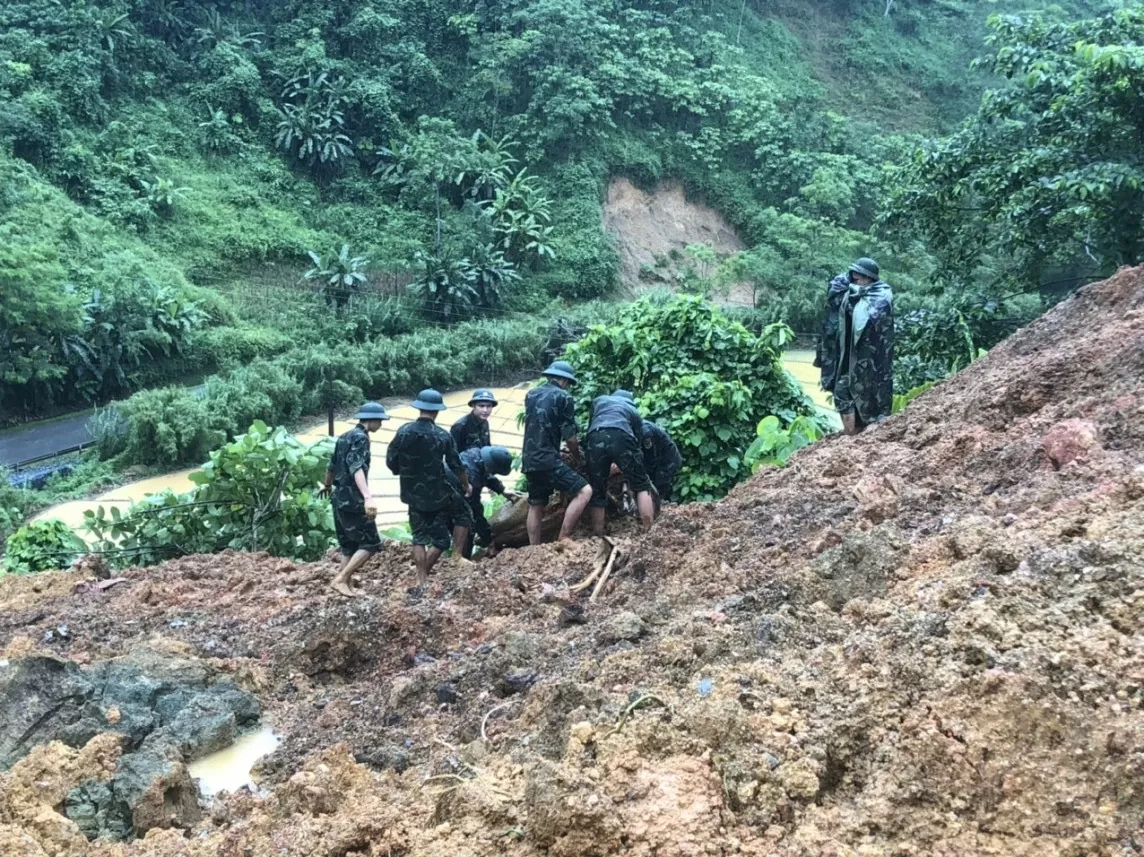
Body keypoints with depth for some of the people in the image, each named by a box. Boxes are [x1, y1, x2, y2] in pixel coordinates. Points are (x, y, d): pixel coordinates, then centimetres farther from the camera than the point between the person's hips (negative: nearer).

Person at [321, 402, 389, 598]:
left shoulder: (345, 437, 15)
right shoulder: (360, 437, -13)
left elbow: (332, 465, 28)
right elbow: (356, 468, -29)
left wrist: (327, 485, 47)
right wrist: (368, 497, -41)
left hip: (340, 498, 10)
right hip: (353, 500, -10)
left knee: (350, 546, 15)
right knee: (370, 543, -5)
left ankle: (347, 585, 13)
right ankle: (340, 579, -10)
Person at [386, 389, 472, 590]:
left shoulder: (403, 431, -6)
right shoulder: (442, 436, -11)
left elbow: (390, 462, -2)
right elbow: (456, 466, -5)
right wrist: (466, 486, 13)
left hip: (413, 494, 3)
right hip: (438, 493, -3)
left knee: (420, 537, 13)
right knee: (462, 514, 21)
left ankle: (421, 580, 9)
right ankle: (457, 556, 13)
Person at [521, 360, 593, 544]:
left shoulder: (531, 395, 16)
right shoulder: (563, 397, -4)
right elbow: (570, 437, -4)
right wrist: (577, 458, 15)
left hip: (529, 461, 8)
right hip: (547, 460, -8)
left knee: (536, 506, 15)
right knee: (584, 491, -10)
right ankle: (564, 538, -15)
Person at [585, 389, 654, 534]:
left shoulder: (598, 400, 39)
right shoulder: (634, 411, 36)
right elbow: (638, 440, 34)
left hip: (596, 438, 1)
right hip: (621, 437, -1)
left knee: (597, 493, 10)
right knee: (641, 485, 12)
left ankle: (598, 538, 11)